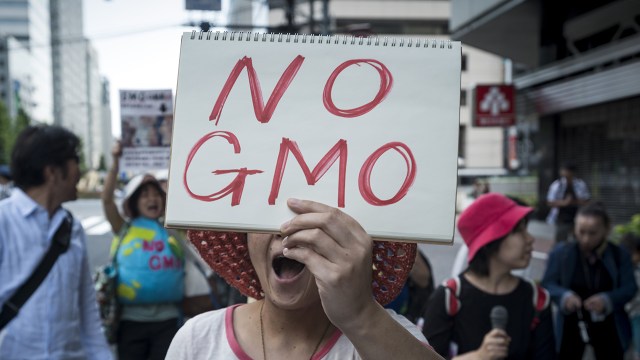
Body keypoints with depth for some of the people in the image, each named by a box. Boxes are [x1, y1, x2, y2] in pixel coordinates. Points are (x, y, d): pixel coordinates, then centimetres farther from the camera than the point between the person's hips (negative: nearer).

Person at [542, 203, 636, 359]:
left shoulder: (620, 255, -6)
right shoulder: (560, 253, -10)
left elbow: (629, 288, -6)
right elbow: (547, 284, -6)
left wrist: (608, 299, -27)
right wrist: (565, 296, -28)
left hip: (608, 327, 1)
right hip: (572, 325, -1)